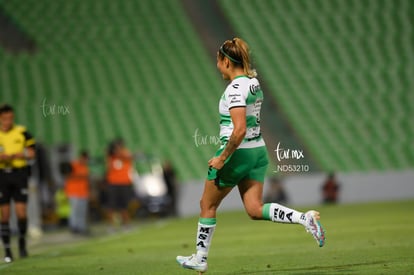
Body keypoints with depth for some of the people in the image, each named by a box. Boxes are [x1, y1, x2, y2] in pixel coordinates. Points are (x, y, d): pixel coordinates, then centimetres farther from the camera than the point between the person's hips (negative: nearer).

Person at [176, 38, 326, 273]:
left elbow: (239, 130, -27)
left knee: (207, 205, 10)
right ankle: (305, 218, -16)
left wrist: (222, 158, -19)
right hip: (258, 151, 8)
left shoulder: (235, 89, -19)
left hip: (238, 153, -8)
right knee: (255, 209, 3)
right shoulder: (253, 82, 9)